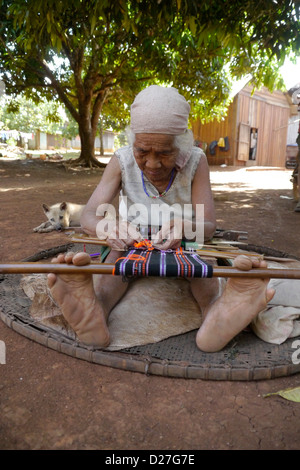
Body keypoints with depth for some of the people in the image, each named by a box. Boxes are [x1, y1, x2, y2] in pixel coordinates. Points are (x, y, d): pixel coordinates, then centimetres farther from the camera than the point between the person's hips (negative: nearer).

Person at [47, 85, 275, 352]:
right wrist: (108, 227, -47)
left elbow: (208, 226, -20)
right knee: (118, 252, -31)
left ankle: (218, 315, -56)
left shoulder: (196, 162, -16)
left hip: (182, 247, 0)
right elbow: (88, 217, -21)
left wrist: (184, 227, -46)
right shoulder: (122, 162, -15)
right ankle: (93, 315, -56)